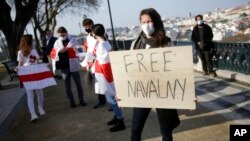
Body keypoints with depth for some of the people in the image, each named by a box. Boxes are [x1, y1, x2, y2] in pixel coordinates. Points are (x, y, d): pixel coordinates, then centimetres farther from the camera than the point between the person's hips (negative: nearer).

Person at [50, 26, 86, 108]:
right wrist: (58, 51, -18)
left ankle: (81, 100, 19)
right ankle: (71, 101, 18)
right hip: (64, 67, 2)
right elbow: (52, 54, 2)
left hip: (73, 66, -2)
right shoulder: (57, 43, 6)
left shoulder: (73, 40, 1)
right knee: (67, 86, 7)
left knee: (78, 84, 7)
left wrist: (67, 49, -23)